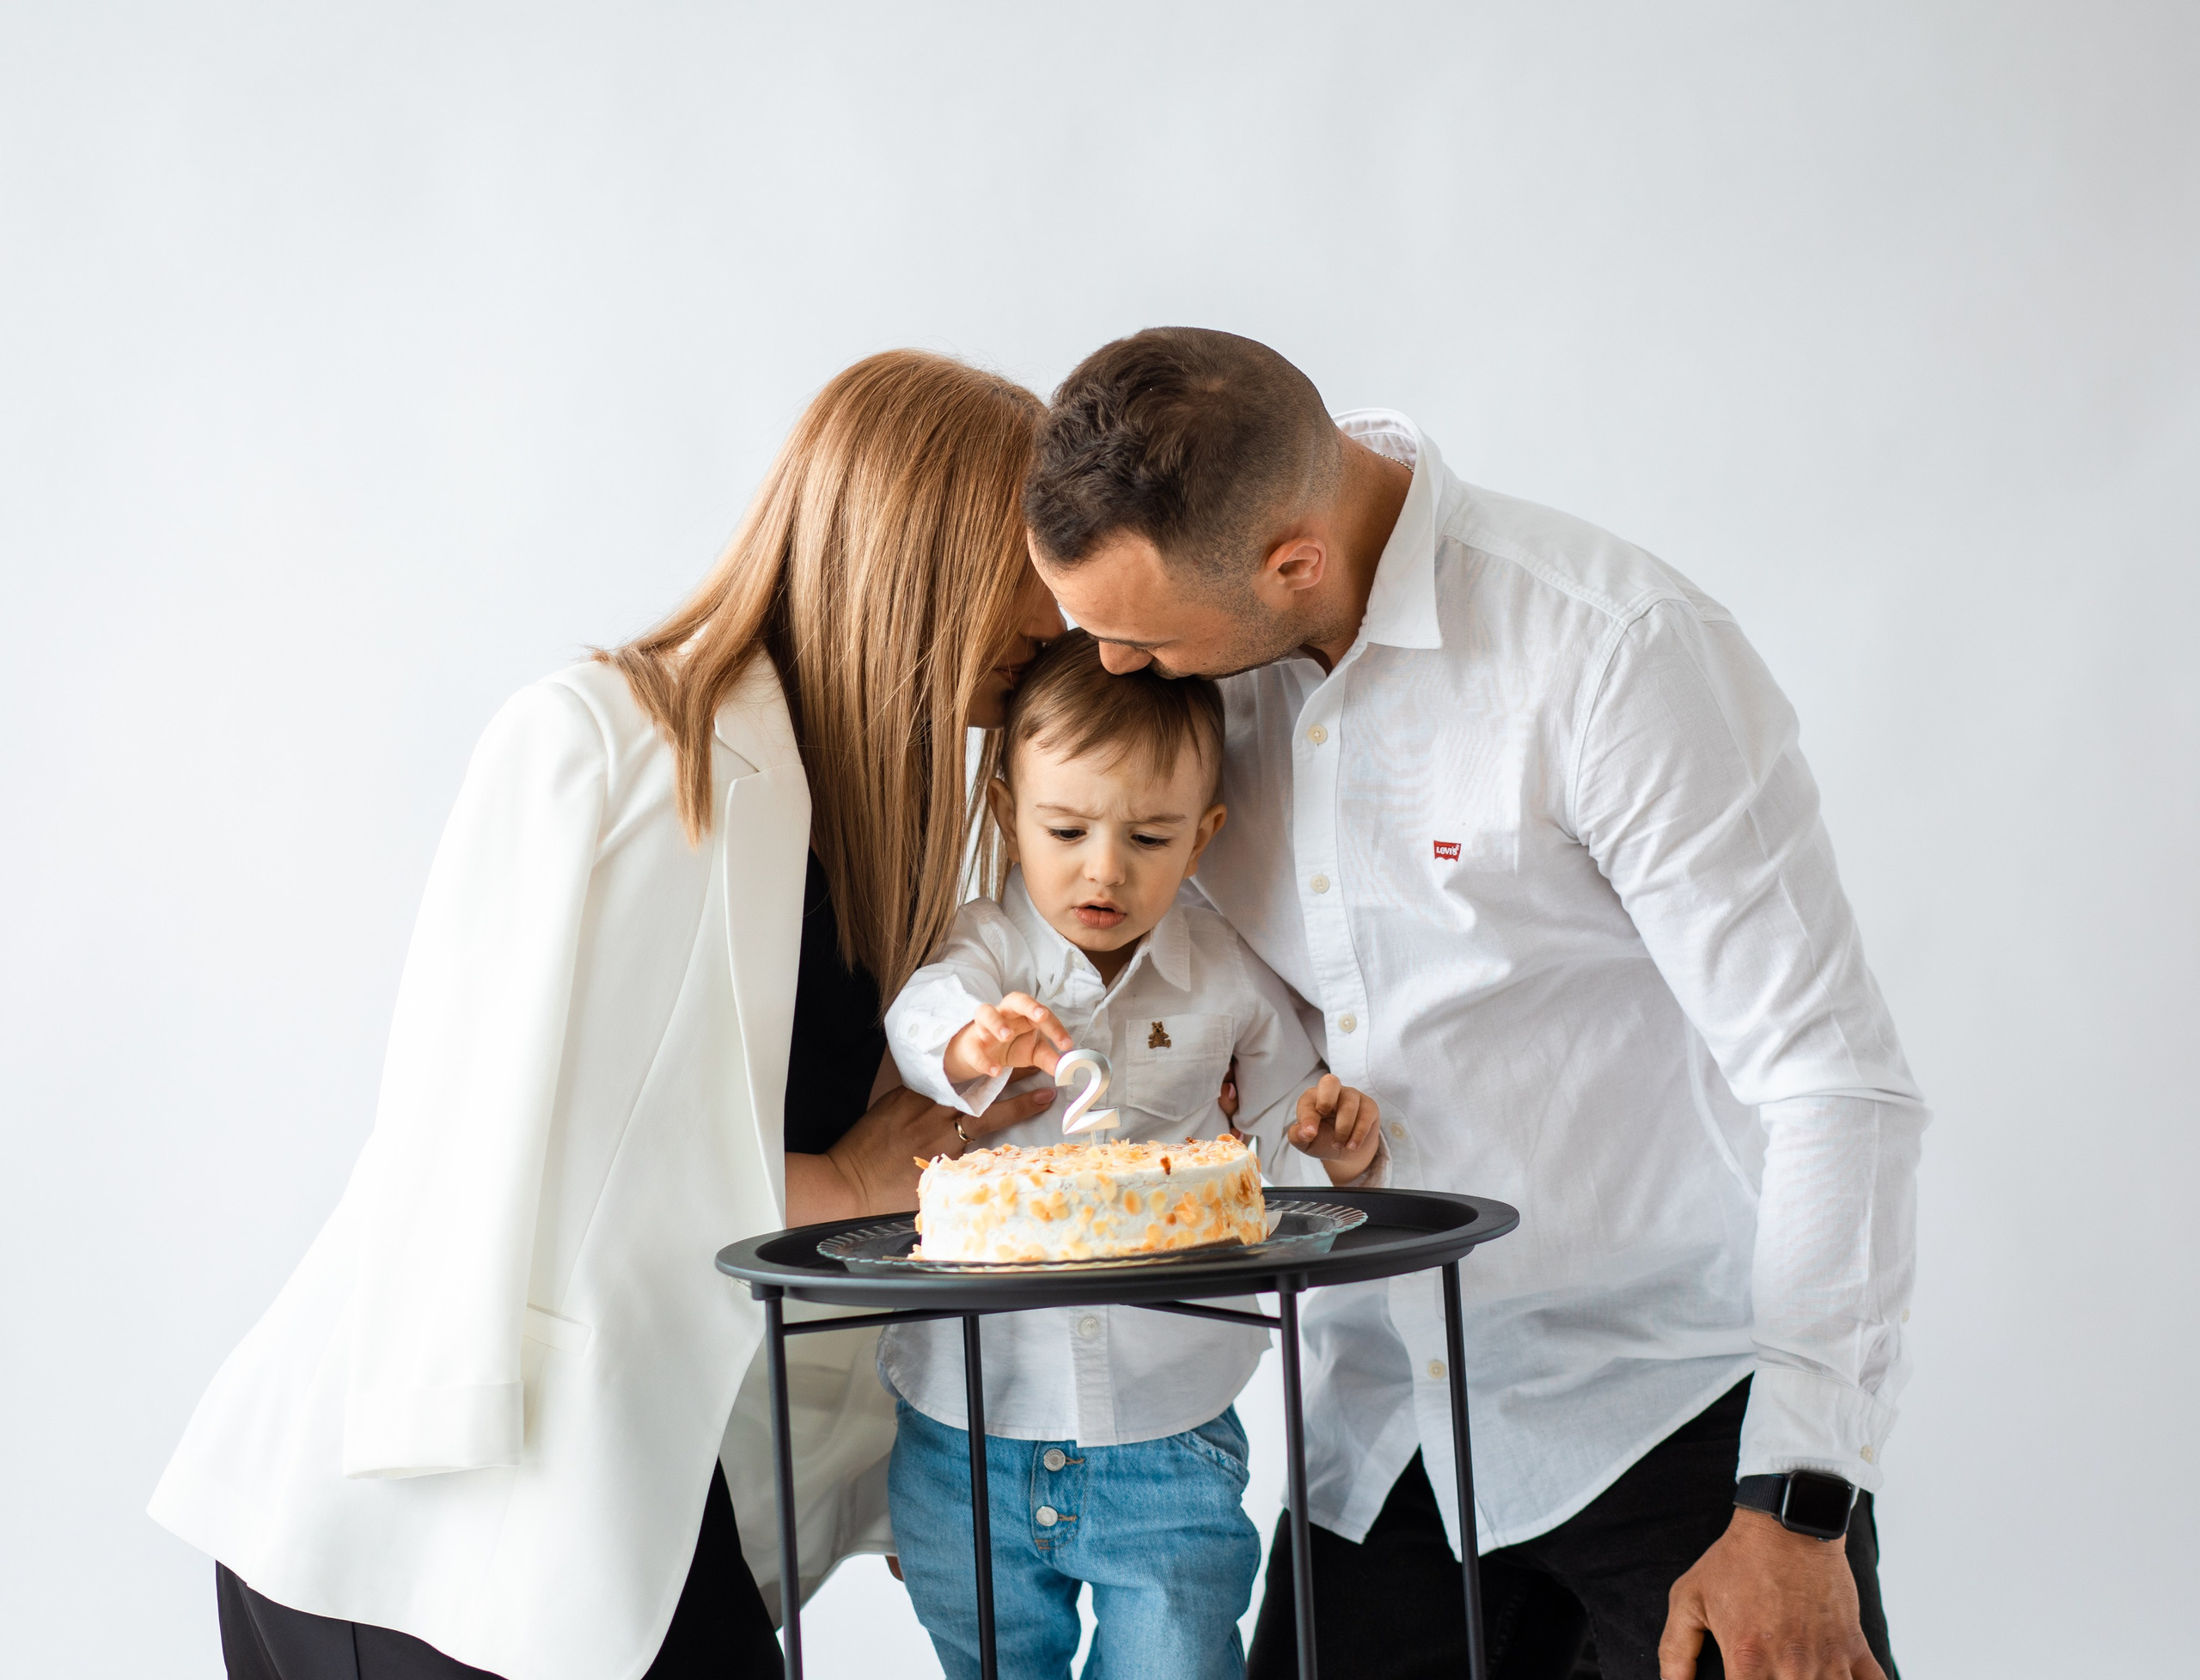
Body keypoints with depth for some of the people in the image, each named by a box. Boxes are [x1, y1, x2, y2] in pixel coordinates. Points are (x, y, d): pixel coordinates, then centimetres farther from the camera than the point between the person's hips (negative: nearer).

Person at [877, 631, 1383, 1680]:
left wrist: (1338, 1144, -8)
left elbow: (1285, 1115, 15)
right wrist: (976, 1044, -50)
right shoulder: (987, 946, -4)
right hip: (970, 1438, 0)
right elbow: (919, 1020, -27)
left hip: (1167, 1443, 0)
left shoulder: (1225, 979, 1)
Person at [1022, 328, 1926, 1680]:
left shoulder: (1620, 651, -20)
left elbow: (1835, 1084, -20)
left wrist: (1798, 1511, -23)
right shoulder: (1214, 652, -1)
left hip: (1678, 1404, -5)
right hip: (1387, 1423, 6)